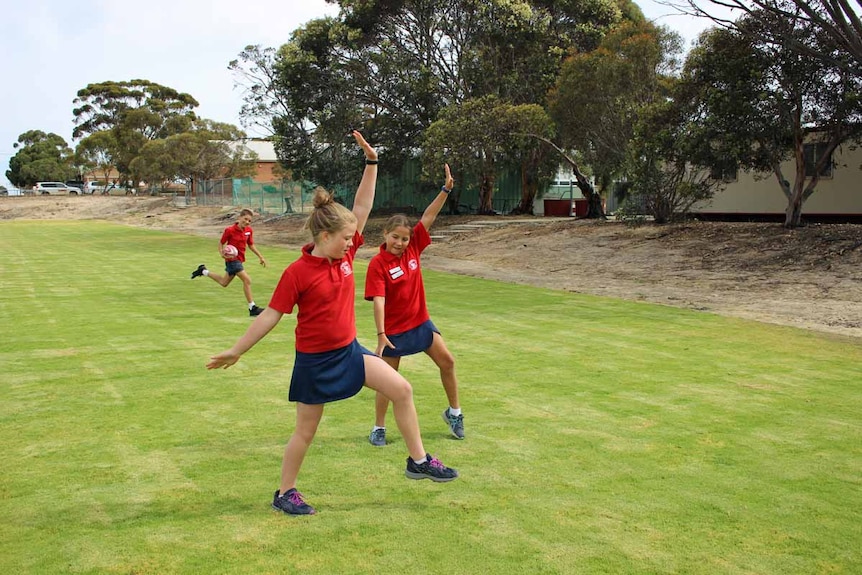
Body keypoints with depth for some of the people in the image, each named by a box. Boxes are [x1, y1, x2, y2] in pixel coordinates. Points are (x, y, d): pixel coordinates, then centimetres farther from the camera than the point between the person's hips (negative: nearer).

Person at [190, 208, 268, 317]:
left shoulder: (249, 230, -1)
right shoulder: (229, 230, -16)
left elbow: (251, 245, 13)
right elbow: (221, 243, -5)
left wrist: (261, 257, 8)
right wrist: (222, 253, -23)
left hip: (239, 260, 8)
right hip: (232, 259, -8)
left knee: (224, 283, 23)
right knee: (247, 280, -18)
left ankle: (203, 271, 43)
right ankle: (252, 308, -13)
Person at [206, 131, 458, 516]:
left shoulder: (345, 254, -2)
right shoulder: (297, 272, -19)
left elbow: (362, 207, -2)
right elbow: (271, 315, -12)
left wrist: (371, 161, -9)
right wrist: (236, 351, -9)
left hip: (348, 350, 6)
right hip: (314, 359, -6)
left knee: (401, 389, -2)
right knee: (306, 430, 7)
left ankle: (418, 460, 12)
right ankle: (284, 494, 27)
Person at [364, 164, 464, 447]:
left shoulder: (413, 248, -4)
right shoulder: (377, 264, -19)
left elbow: (428, 217, -5)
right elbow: (378, 301, -24)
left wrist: (446, 189, -12)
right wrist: (381, 334, -30)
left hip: (420, 321, 5)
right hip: (394, 329, -5)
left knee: (447, 361, 6)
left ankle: (454, 412, 25)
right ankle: (378, 428, 21)